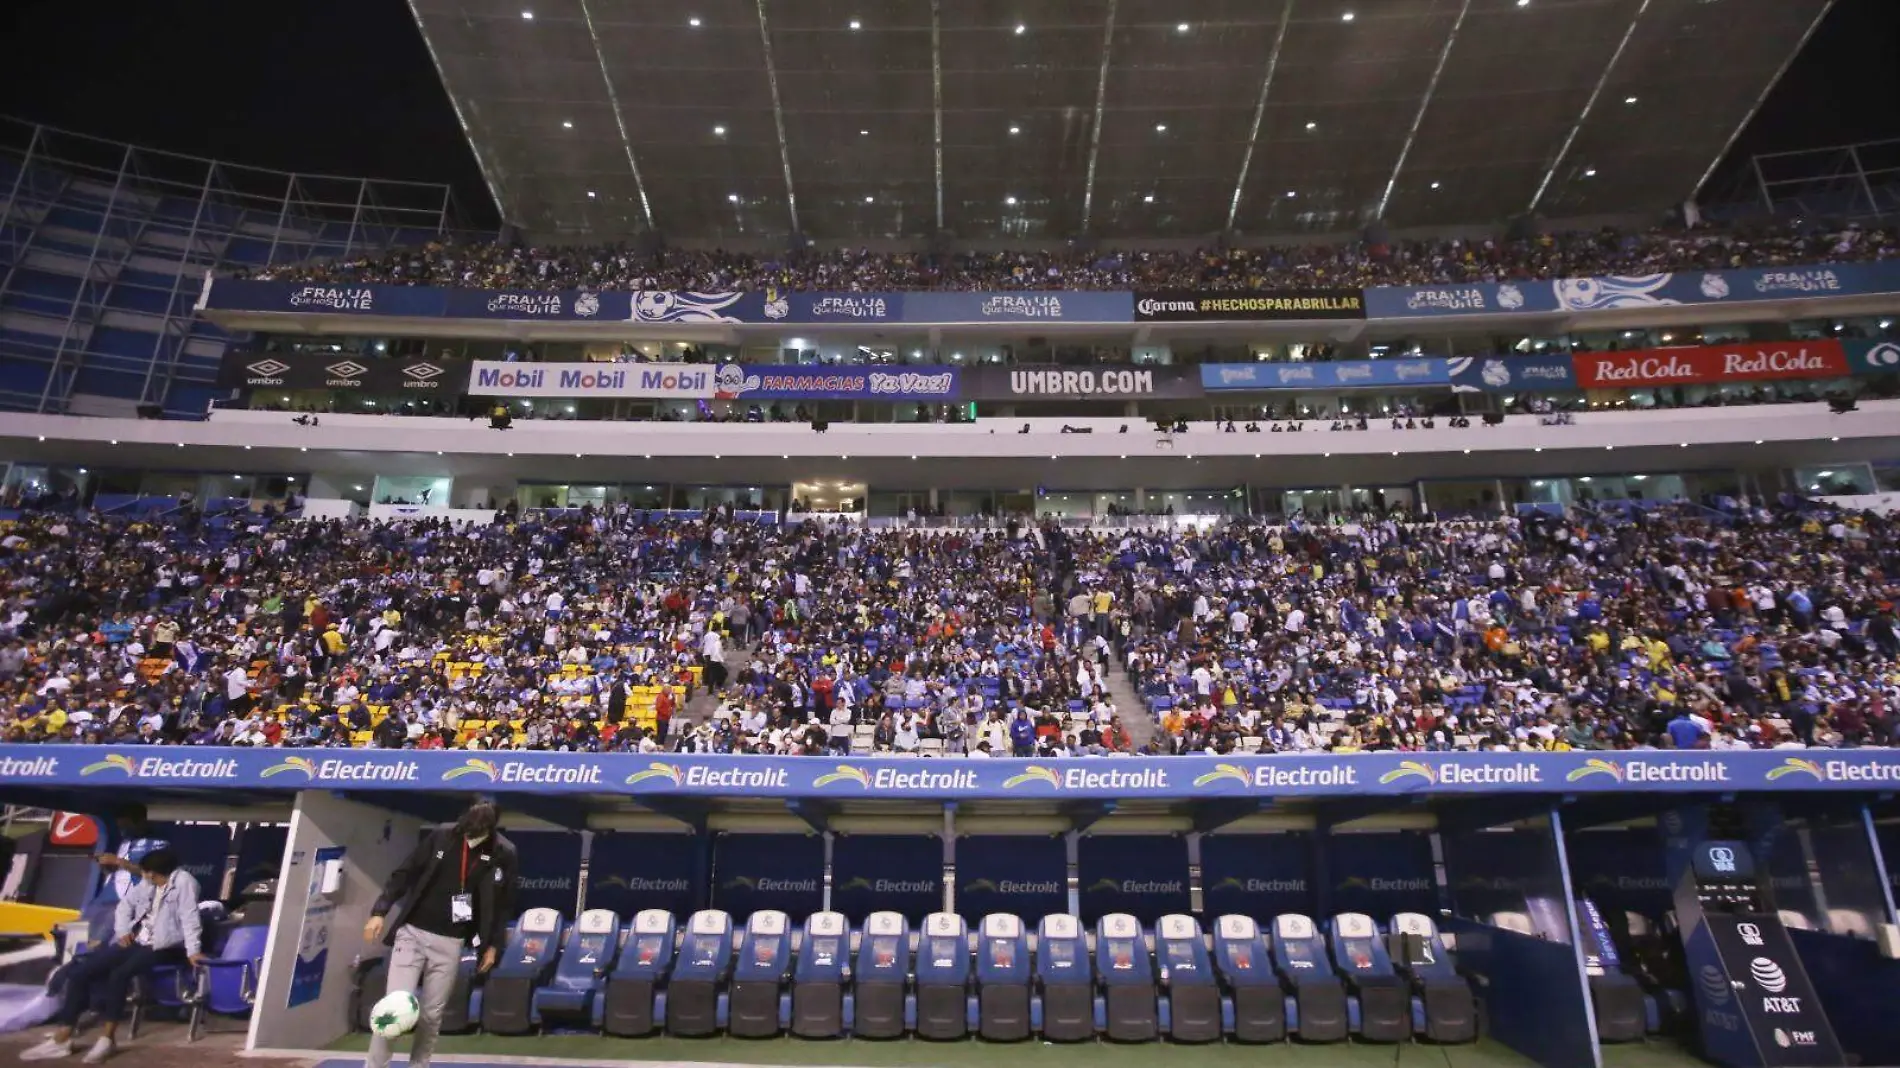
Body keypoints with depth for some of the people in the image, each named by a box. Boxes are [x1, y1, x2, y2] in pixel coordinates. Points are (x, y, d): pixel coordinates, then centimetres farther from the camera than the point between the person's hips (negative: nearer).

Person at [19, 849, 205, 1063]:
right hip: (136, 941, 9)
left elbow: (189, 917, -23)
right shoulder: (147, 883, 7)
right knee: (79, 972, -2)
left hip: (162, 947, -9)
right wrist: (123, 931, 4)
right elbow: (126, 904, 20)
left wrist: (193, 951, -28)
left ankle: (108, 1039, -17)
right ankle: (62, 1038, 2)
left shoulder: (183, 881, -17)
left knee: (119, 975, -30)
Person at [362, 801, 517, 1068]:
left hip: (450, 943, 0)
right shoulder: (441, 837, -8)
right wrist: (379, 912, -9)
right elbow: (404, 874, -1)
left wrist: (493, 945, -1)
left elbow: (503, 904, 1)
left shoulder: (503, 855, -8)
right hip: (412, 933, 0)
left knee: (432, 1014, 8)